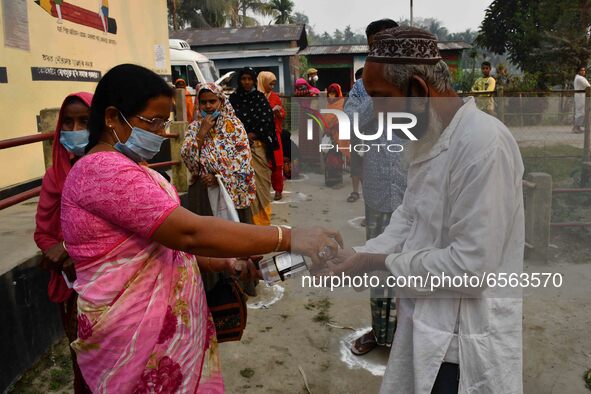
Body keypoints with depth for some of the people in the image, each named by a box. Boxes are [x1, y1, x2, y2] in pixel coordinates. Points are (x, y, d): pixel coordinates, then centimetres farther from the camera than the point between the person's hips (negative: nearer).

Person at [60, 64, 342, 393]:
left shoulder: (125, 167, 14)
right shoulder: (101, 169, -20)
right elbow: (188, 232, -30)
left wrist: (229, 263, -1)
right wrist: (289, 238, -28)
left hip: (167, 323, 9)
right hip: (136, 334, -9)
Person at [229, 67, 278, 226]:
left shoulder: (260, 97, 5)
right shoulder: (233, 98, 7)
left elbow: (266, 119, -2)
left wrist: (252, 135, -11)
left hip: (258, 145, 0)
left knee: (260, 179, 1)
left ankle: (262, 217, 11)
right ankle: (251, 216, 6)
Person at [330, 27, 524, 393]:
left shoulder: (484, 142, -24)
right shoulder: (425, 137, 6)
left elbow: (472, 264, -26)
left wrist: (379, 263, -17)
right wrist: (357, 256, -5)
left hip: (466, 342, -8)